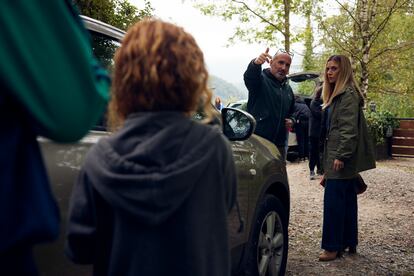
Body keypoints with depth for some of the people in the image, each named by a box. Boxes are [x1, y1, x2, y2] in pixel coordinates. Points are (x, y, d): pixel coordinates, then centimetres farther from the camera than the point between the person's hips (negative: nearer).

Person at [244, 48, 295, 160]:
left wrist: (291, 120, 9)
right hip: (258, 141, -7)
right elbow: (249, 76, -30)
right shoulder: (261, 80, -5)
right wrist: (256, 63, -52)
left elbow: (292, 111, 33)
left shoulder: (288, 89, 19)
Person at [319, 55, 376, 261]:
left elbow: (349, 129, -19)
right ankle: (349, 242, 23)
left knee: (333, 201, -7)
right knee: (347, 200, 14)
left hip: (341, 158, -10)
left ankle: (333, 247, 0)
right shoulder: (335, 94, 18)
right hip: (336, 155, 10)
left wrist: (341, 156, -22)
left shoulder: (348, 95, -12)